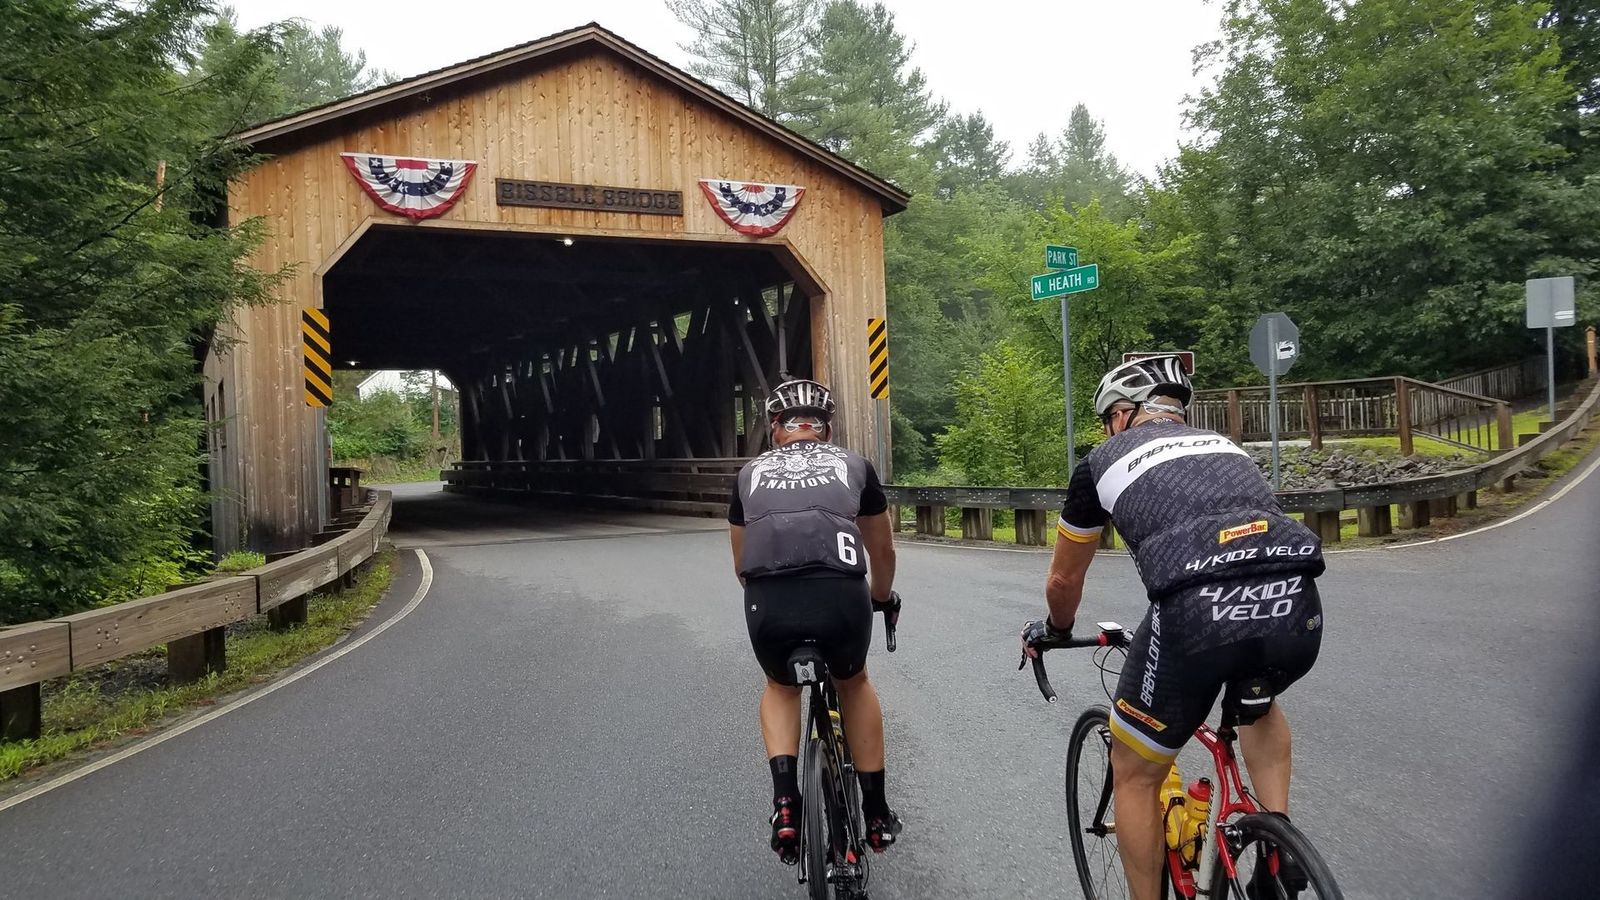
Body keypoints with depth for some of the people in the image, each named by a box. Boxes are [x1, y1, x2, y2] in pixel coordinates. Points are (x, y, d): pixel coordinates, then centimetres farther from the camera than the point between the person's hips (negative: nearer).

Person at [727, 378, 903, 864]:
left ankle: (785, 799, 14)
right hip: (841, 596, 0)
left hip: (768, 603, 0)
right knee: (854, 683, 32)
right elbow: (883, 550, 36)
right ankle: (876, 813, 35)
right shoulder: (853, 464, 25)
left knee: (780, 687, 33)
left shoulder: (752, 472, 27)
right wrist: (882, 596, 56)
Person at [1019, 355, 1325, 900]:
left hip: (1197, 613, -4)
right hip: (1297, 607, 5)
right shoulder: (1224, 445, 33)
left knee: (1134, 774, 20)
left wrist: (1054, 631, 55)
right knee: (1258, 702, 40)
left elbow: (1063, 580, 33)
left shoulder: (1105, 460, 23)